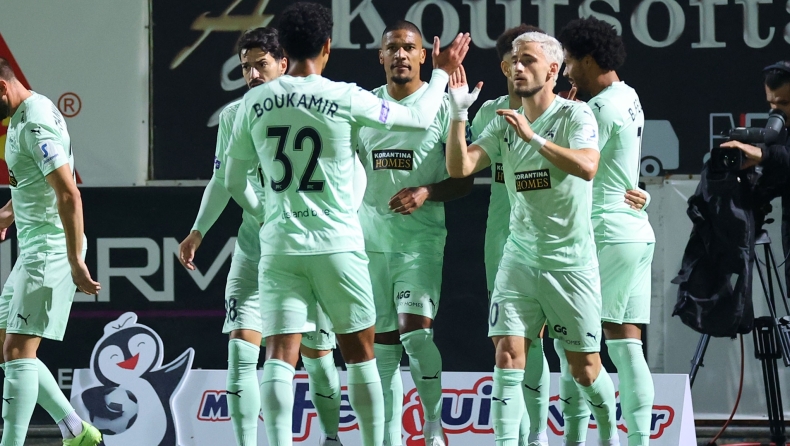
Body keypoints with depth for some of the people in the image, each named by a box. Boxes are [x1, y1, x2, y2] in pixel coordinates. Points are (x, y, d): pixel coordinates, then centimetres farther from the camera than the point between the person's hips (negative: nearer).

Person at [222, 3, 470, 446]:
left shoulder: (254, 103, 1)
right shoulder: (345, 98, -7)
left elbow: (235, 180, 10)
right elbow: (420, 119, 5)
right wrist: (442, 72, 22)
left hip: (279, 245, 2)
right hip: (338, 244, -2)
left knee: (280, 356, -3)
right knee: (360, 352, 12)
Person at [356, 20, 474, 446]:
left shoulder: (442, 106, -1)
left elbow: (463, 179, 0)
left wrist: (427, 193, -17)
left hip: (421, 239, -4)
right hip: (370, 239, 4)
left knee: (415, 333, -17)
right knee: (382, 341, 6)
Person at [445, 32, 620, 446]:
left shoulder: (575, 115, -8)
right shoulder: (504, 123, 6)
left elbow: (587, 166, -25)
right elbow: (459, 167, -3)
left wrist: (534, 138, -30)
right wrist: (458, 114, -15)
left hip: (571, 261, -3)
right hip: (519, 259, 4)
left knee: (584, 366, 6)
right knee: (508, 354, -11)